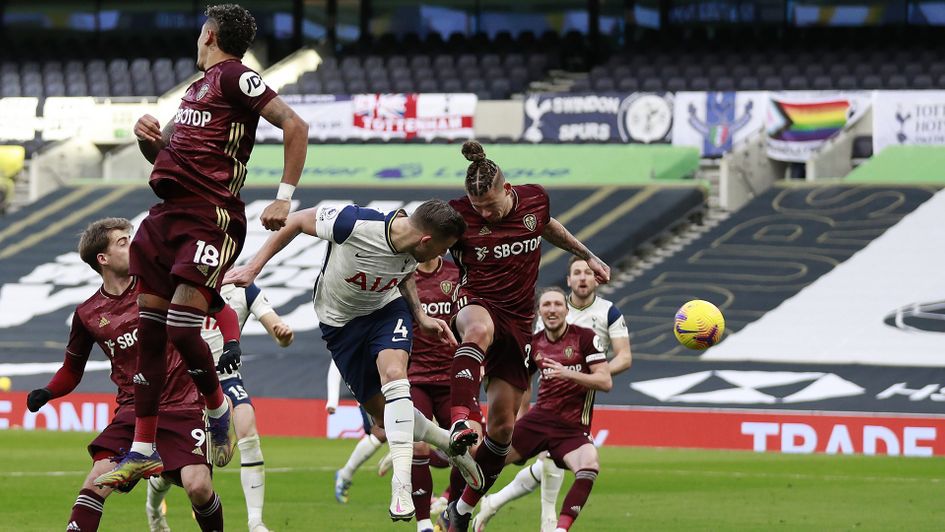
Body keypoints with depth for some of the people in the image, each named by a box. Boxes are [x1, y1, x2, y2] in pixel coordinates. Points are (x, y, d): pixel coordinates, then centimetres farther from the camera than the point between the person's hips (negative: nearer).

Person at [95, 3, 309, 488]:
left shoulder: (233, 77, -3)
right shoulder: (198, 87, 24)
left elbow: (295, 126, -11)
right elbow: (164, 154, 33)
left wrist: (284, 197, -16)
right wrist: (148, 137, 10)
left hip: (210, 218, -9)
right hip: (169, 212, 9)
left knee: (181, 328, -16)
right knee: (149, 331, 5)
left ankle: (219, 413, 11)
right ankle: (142, 451, 9)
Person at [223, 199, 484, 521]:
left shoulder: (412, 252, -18)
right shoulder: (354, 224, -35)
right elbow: (297, 221, -18)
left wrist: (421, 318, -4)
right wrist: (253, 268, -15)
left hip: (387, 309, 1)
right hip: (341, 322, -1)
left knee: (393, 374, -27)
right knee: (383, 414, -1)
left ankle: (401, 485, -31)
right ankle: (448, 443, 25)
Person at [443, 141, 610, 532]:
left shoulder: (535, 199, -1)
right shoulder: (460, 215, -11)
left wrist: (587, 256, 26)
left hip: (518, 323, 4)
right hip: (479, 305, -4)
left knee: (502, 425, 0)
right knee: (479, 329, -45)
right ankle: (460, 422, -59)